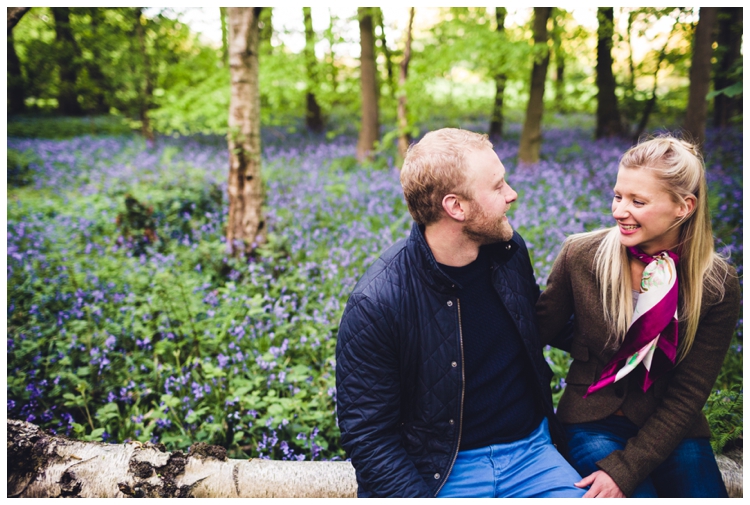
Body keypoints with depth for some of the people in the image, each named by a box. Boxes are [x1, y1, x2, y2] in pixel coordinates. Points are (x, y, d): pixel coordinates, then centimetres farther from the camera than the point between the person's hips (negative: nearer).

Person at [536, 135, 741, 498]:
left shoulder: (718, 286, -10)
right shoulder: (580, 254, -10)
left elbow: (688, 394, -9)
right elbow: (539, 328, -1)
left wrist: (624, 469, -15)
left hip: (670, 427, 2)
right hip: (592, 420, -1)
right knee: (640, 496, -23)